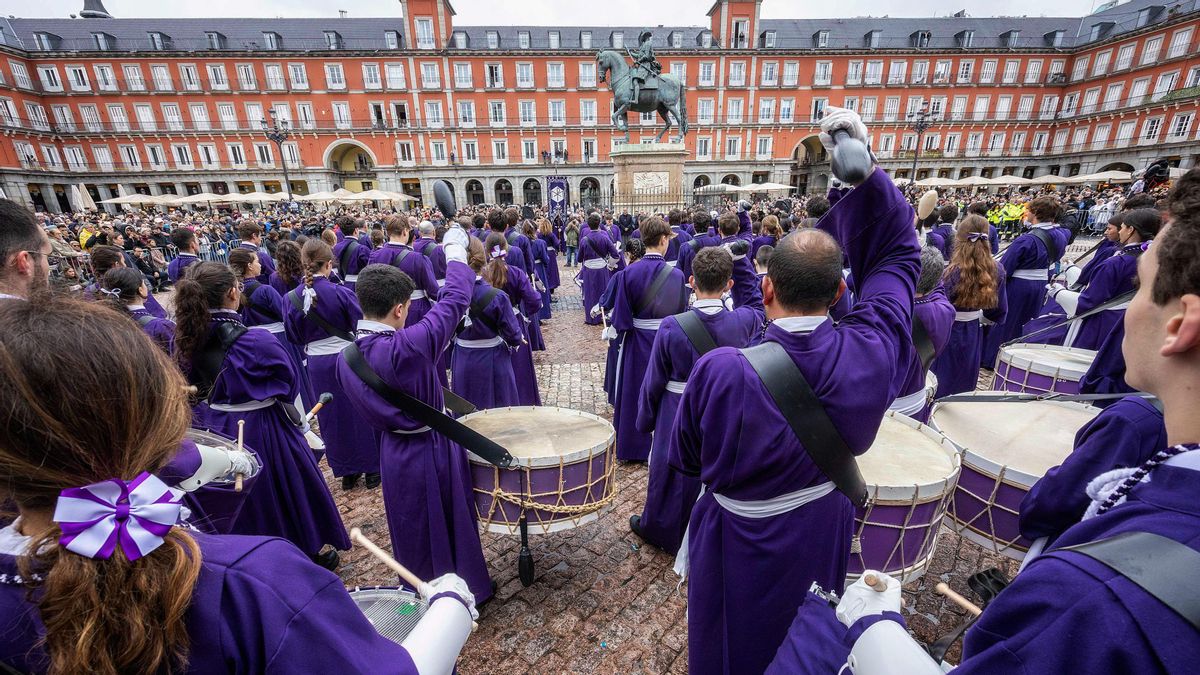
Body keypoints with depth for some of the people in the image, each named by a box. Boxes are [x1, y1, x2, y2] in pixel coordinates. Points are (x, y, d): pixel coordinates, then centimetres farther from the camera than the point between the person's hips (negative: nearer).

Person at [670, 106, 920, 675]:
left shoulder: (719, 372, -34)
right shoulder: (872, 351, -25)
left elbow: (684, 459, -16)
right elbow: (898, 253, -8)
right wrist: (863, 168, -16)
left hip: (741, 541, -3)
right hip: (823, 533, 4)